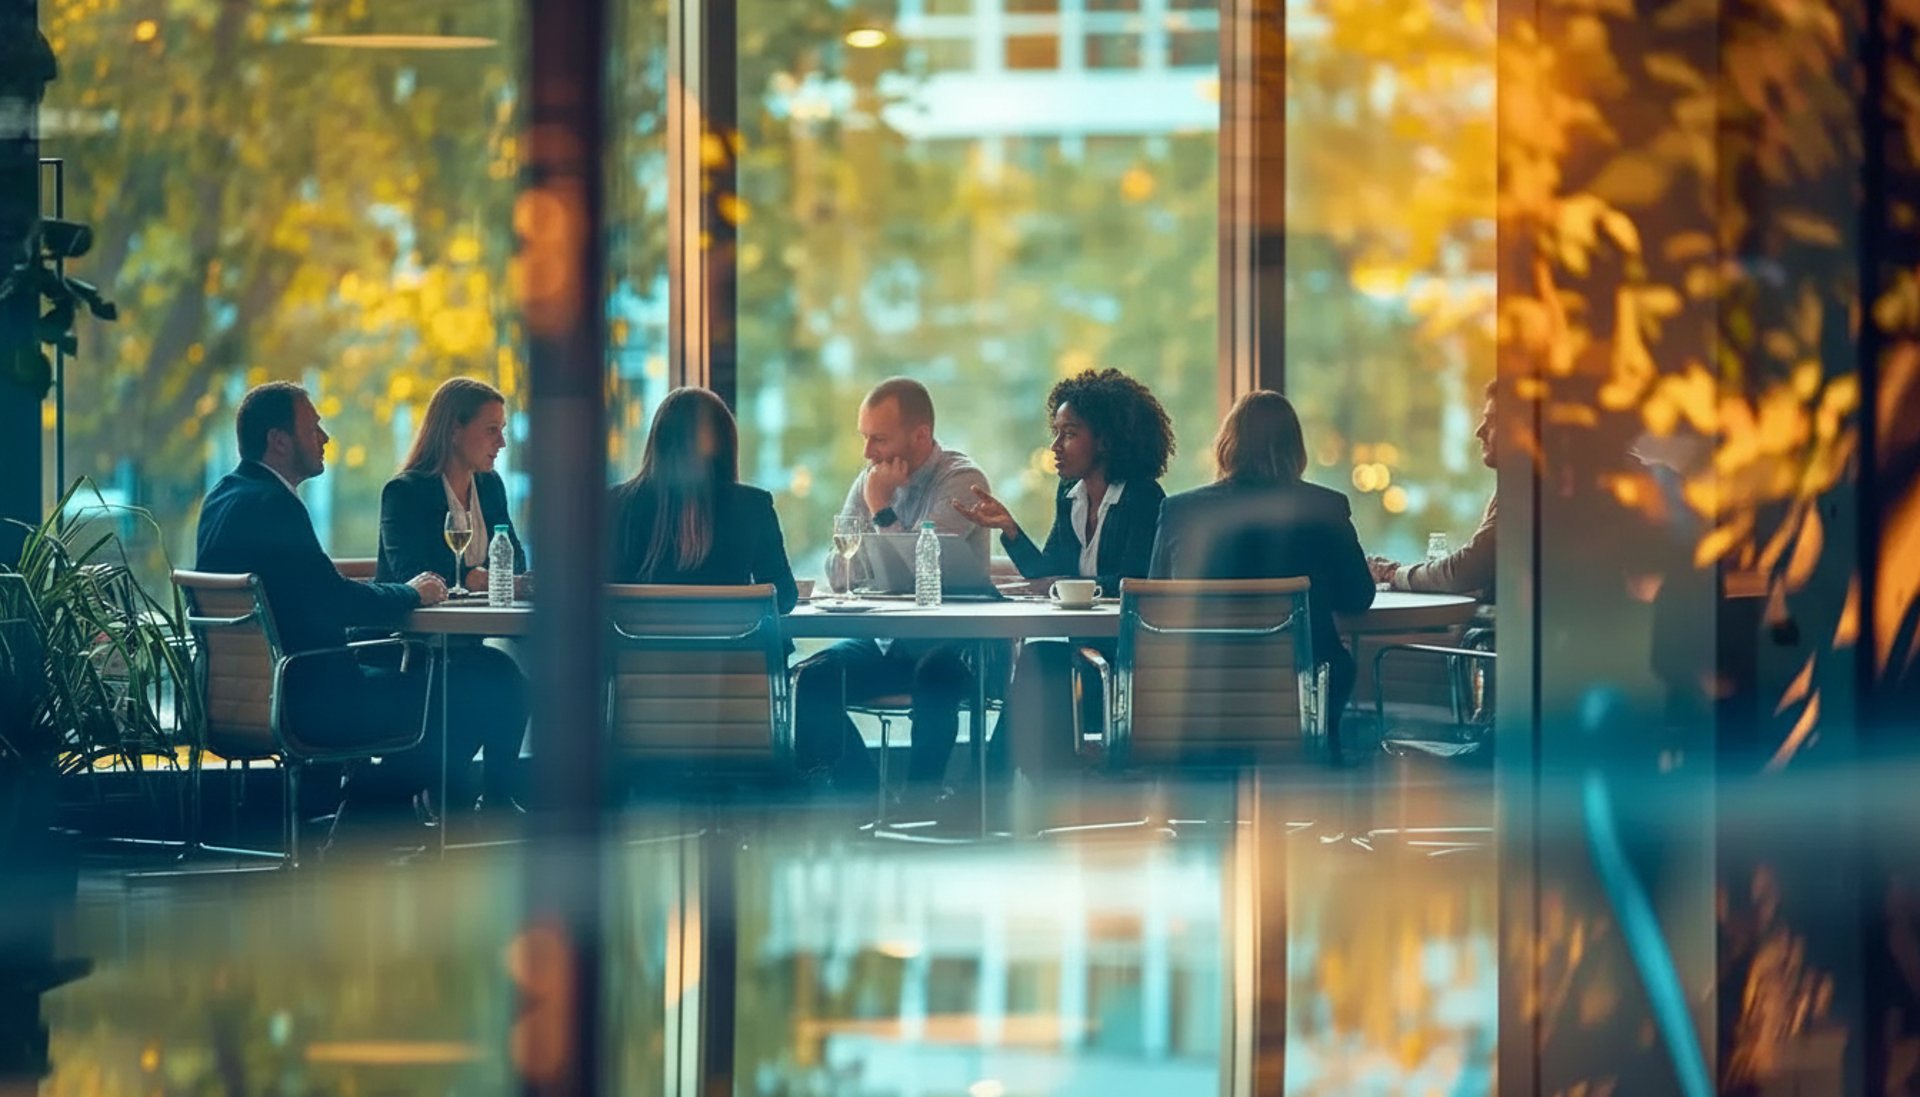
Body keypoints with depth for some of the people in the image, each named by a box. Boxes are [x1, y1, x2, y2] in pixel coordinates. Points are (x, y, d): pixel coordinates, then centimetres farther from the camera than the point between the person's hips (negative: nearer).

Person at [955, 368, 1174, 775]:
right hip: (1082, 648, 6)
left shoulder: (1143, 498, -9)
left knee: (1037, 663, -29)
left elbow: (1131, 585, -17)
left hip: (1123, 655, -6)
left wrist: (1070, 586, -24)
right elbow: (1047, 574, 11)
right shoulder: (1069, 496, 14)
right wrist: (1008, 527, 1)